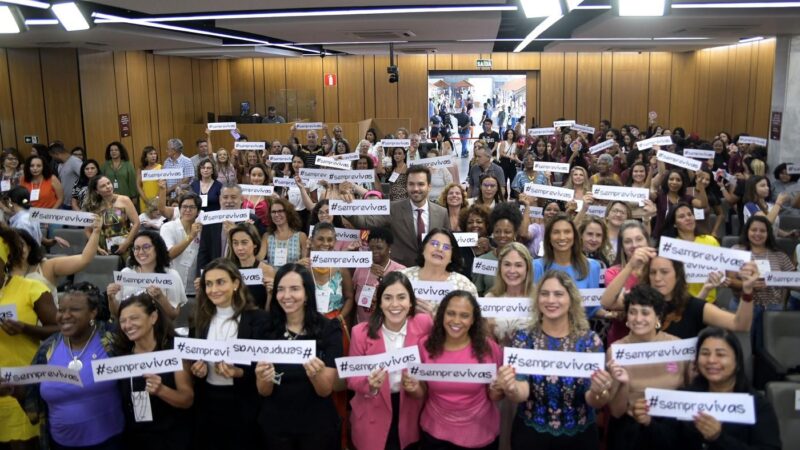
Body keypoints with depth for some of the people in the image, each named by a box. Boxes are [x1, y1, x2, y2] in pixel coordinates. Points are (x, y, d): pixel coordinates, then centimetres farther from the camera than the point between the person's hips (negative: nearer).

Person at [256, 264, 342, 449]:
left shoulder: (329, 329, -11)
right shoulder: (267, 330, -5)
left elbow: (326, 390, -11)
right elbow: (264, 392, -4)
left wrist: (316, 374, -32)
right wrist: (264, 378, -25)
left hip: (317, 426, -2)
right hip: (274, 425, 2)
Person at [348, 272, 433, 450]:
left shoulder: (424, 324, -11)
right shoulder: (361, 332, -15)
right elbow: (352, 379, -6)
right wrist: (370, 385, -25)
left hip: (409, 414, 2)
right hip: (372, 419, -1)